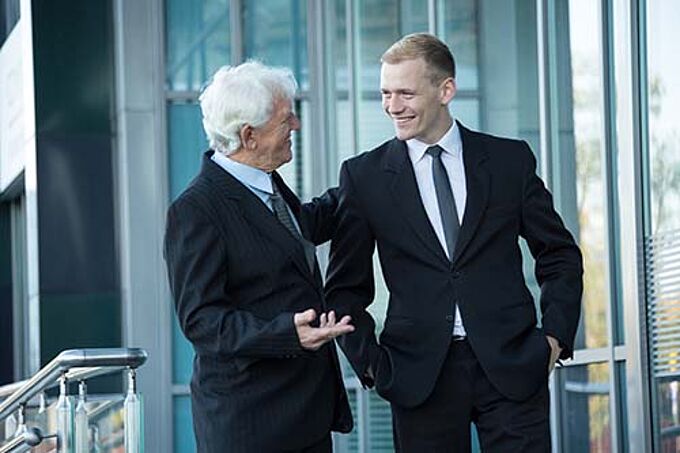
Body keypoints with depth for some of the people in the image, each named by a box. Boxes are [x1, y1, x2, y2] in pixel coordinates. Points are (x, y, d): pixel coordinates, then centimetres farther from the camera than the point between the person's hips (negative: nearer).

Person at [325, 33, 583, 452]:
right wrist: (369, 361, -2)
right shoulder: (365, 175, 5)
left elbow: (560, 256, 12)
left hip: (512, 367, 0)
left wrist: (555, 336, 2)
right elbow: (346, 285, 8)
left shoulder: (510, 160, 6)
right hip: (420, 378, 0)